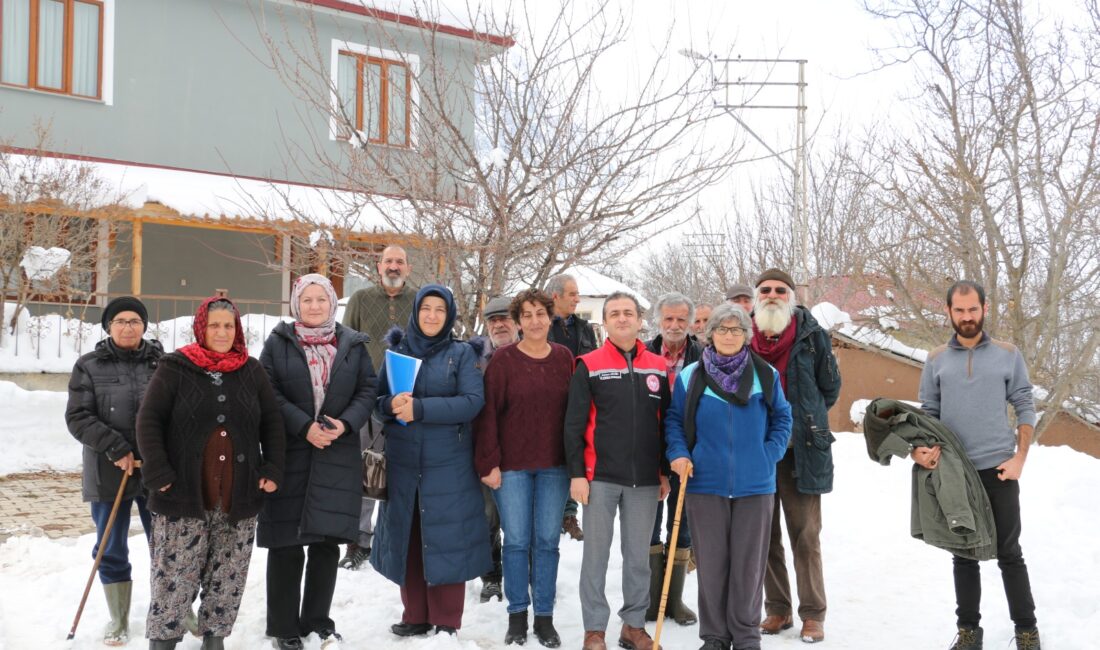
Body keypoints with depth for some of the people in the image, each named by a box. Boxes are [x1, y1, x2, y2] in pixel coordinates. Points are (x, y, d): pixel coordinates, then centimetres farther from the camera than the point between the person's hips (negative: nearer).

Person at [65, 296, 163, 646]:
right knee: (111, 551, 9)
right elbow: (77, 417, -4)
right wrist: (115, 447, -15)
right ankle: (118, 621, 24)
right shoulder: (89, 366, 1)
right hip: (109, 472, 0)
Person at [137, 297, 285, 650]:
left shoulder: (252, 371, 9)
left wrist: (272, 471, 2)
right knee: (175, 575, 0)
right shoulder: (174, 368, -1)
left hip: (239, 496, 3)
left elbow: (272, 422, 11)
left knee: (228, 577, 9)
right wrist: (158, 474, -11)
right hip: (184, 493, -3)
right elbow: (149, 421, -3)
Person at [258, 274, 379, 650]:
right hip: (288, 455, -2)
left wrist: (345, 424, -12)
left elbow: (368, 390, 5)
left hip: (338, 457, 2)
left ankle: (317, 619, 24)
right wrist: (304, 427, -16)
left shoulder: (353, 344, 9)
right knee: (286, 544, 2)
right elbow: (269, 393, -5)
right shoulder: (278, 343, 3)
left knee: (328, 542, 7)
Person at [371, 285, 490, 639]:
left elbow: (473, 401, -11)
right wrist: (392, 404, -16)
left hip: (448, 463, -3)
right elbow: (376, 399, 8)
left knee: (446, 538, 0)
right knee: (407, 537, 8)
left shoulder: (462, 353, 0)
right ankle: (415, 616, 24)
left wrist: (421, 408, -20)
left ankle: (447, 623, 12)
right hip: (402, 462, 3)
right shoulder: (396, 351, 9)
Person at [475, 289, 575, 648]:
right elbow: (488, 413, -6)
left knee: (547, 541, 6)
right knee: (517, 541, 4)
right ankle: (517, 615, 18)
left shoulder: (565, 358, 4)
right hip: (511, 465, -2)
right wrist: (489, 463, -11)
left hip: (554, 465, 2)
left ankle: (544, 616, 17)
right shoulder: (503, 359, -4)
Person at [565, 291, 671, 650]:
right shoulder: (589, 366, -1)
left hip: (645, 479, 3)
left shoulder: (658, 368, 8)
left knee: (638, 555, 9)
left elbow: (666, 423, 12)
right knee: (596, 554, 3)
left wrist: (665, 471, 9)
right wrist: (577, 473, -9)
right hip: (601, 476, -2)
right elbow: (574, 424, -4)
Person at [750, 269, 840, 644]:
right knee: (765, 535, 10)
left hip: (801, 450, -2)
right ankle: (777, 609, 23)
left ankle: (812, 614, 13)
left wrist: (806, 418, 10)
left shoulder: (812, 335, -2)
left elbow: (830, 387, 8)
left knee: (805, 536, 2)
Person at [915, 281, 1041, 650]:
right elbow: (928, 412, 7)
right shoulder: (936, 361, 5)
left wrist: (1020, 458, -7)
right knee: (964, 554, 9)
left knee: (1009, 552, 4)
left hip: (999, 468, -2)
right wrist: (922, 447, -11)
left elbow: (1025, 409, 2)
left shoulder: (1008, 355, 1)